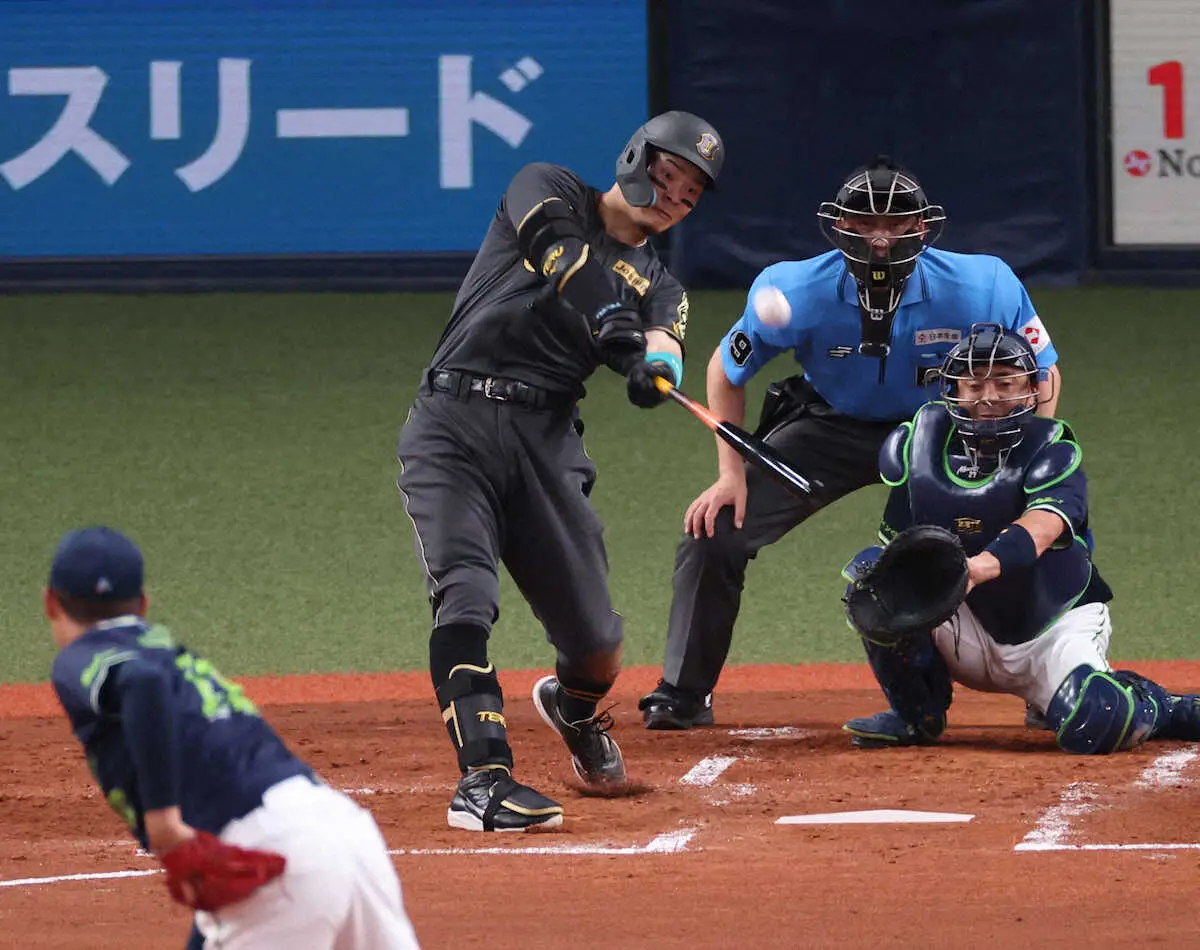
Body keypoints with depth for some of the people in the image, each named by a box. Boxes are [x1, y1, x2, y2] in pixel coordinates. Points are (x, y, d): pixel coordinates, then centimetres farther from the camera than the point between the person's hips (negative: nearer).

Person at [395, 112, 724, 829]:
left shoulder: (660, 288, 19)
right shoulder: (549, 192, 10)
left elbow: (665, 348, -4)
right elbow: (561, 249, -13)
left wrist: (656, 365, -30)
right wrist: (621, 336, -29)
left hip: (547, 442, 4)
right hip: (454, 426, -4)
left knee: (598, 647, 2)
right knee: (466, 600, -24)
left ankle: (574, 709, 37)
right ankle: (485, 780, -28)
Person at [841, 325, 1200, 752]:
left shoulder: (1051, 450, -18)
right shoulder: (916, 446, -7)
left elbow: (1043, 524, -40)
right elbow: (899, 540, 2)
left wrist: (984, 565, -59)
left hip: (1058, 625, -3)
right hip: (967, 630, 3)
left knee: (1092, 726, -32)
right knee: (871, 569, -20)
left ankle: (1157, 707, 7)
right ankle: (916, 713, -1)